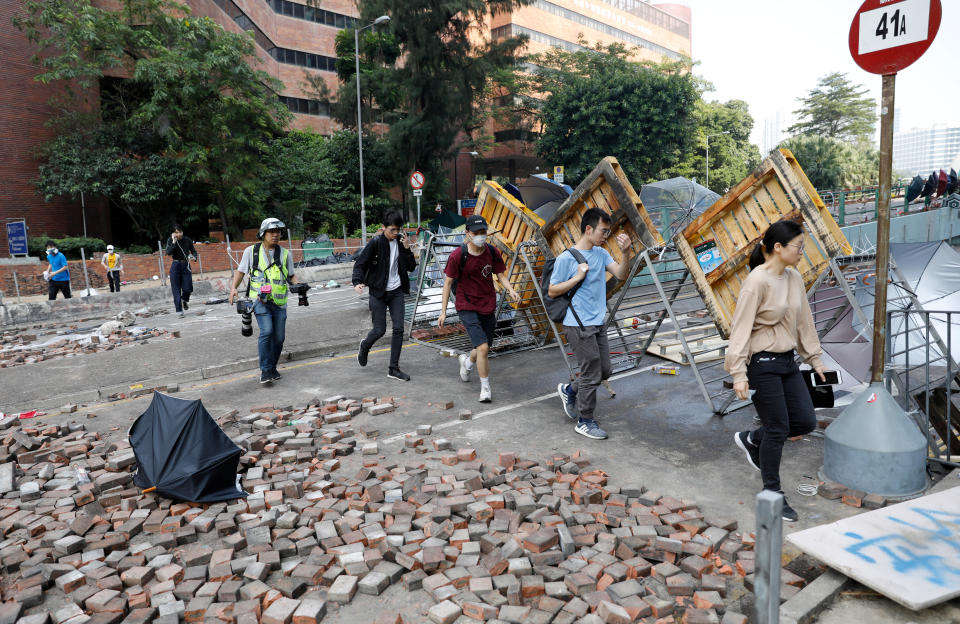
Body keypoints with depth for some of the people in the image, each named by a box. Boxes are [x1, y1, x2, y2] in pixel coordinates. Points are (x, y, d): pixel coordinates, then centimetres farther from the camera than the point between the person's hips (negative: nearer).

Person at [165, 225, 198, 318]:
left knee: (188, 288, -5)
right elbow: (168, 253, -16)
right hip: (176, 266, -1)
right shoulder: (170, 240, -3)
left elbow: (194, 251, 7)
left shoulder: (187, 240, 0)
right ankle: (179, 310, 5)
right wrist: (174, 242, -22)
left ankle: (185, 300, 30)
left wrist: (193, 257, -14)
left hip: (186, 265, 1)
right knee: (176, 289, -1)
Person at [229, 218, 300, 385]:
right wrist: (234, 288, -2)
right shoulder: (251, 251, 4)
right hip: (260, 300, -3)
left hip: (279, 302, 3)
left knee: (279, 337, 4)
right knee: (267, 331, -21)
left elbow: (291, 276, 16)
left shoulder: (285, 253, 8)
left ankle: (272, 368, 24)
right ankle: (265, 371, -12)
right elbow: (240, 271, 12)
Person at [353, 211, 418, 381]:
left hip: (396, 291, 4)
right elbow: (359, 264, -11)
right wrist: (357, 282, -28)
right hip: (378, 292, -4)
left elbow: (411, 267, 5)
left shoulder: (400, 241, 4)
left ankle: (393, 368, 7)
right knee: (379, 330, -2)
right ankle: (364, 347, 34)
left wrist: (407, 250, -10)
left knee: (398, 328, -2)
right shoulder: (375, 243, -11)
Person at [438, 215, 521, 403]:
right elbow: (448, 282, -6)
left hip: (488, 307, 5)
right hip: (467, 307, -4)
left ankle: (467, 361, 51)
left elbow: (501, 275, 4)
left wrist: (510, 290, -18)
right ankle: (485, 388, 1)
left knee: (484, 349, 15)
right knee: (483, 348, -17)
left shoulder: (493, 253, -3)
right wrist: (443, 311, -6)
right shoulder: (457, 255, -13)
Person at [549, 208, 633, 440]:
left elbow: (622, 275, 0)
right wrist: (578, 277, -16)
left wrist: (626, 253, -16)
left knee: (604, 371, 14)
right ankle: (585, 422, 13)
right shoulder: (566, 258, -11)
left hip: (597, 325, 8)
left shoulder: (601, 254, 9)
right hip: (578, 326, -8)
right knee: (592, 374, -2)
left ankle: (569, 390, 35)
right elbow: (552, 292, -8)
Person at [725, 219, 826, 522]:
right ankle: (772, 495, 19)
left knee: (805, 422, 8)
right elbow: (741, 328, -19)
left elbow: (804, 321, 16)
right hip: (762, 364, -8)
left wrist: (814, 358, 19)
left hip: (787, 361, 8)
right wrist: (738, 374, -23)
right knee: (778, 428, 1)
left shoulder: (795, 278, 6)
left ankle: (751, 440, 31)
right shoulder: (757, 281, -18)